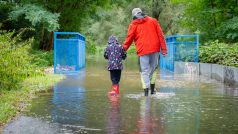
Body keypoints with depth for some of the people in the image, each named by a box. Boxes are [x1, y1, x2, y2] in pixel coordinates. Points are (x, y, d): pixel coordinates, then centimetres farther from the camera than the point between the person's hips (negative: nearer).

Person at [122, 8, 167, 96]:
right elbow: (160, 35, 6)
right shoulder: (153, 21, 10)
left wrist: (123, 49, 21)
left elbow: (129, 39, 7)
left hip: (142, 51, -2)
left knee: (144, 71, 3)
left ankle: (146, 90, -10)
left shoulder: (133, 25, 4)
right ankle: (152, 89, 19)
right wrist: (164, 49, 6)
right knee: (153, 68, 19)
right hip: (155, 49, 2)